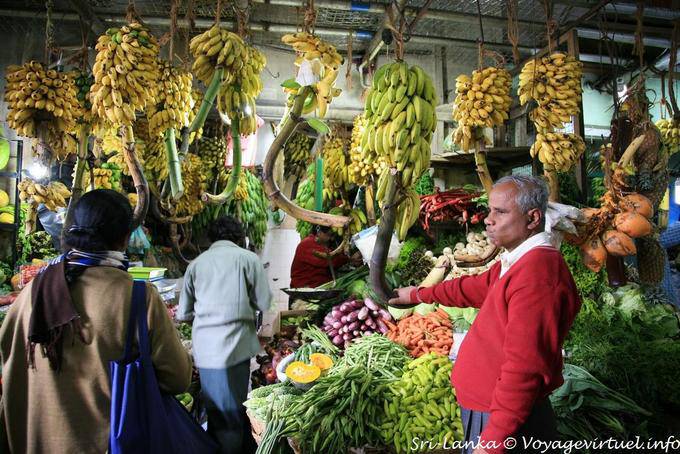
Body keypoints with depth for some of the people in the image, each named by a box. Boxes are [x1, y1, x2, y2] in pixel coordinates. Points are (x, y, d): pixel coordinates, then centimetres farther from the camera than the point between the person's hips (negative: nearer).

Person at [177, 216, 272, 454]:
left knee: (216, 411, 17)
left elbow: (183, 313, 9)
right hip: (234, 344, -4)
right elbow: (264, 303, -2)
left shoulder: (196, 263, 7)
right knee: (231, 413, 8)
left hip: (204, 348, 4)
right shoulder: (248, 258, -2)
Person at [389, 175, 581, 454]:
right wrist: (417, 295, 26)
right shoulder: (520, 262, 7)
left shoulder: (536, 275, -26)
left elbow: (525, 369, -29)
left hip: (505, 420, -9)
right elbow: (474, 288, 21)